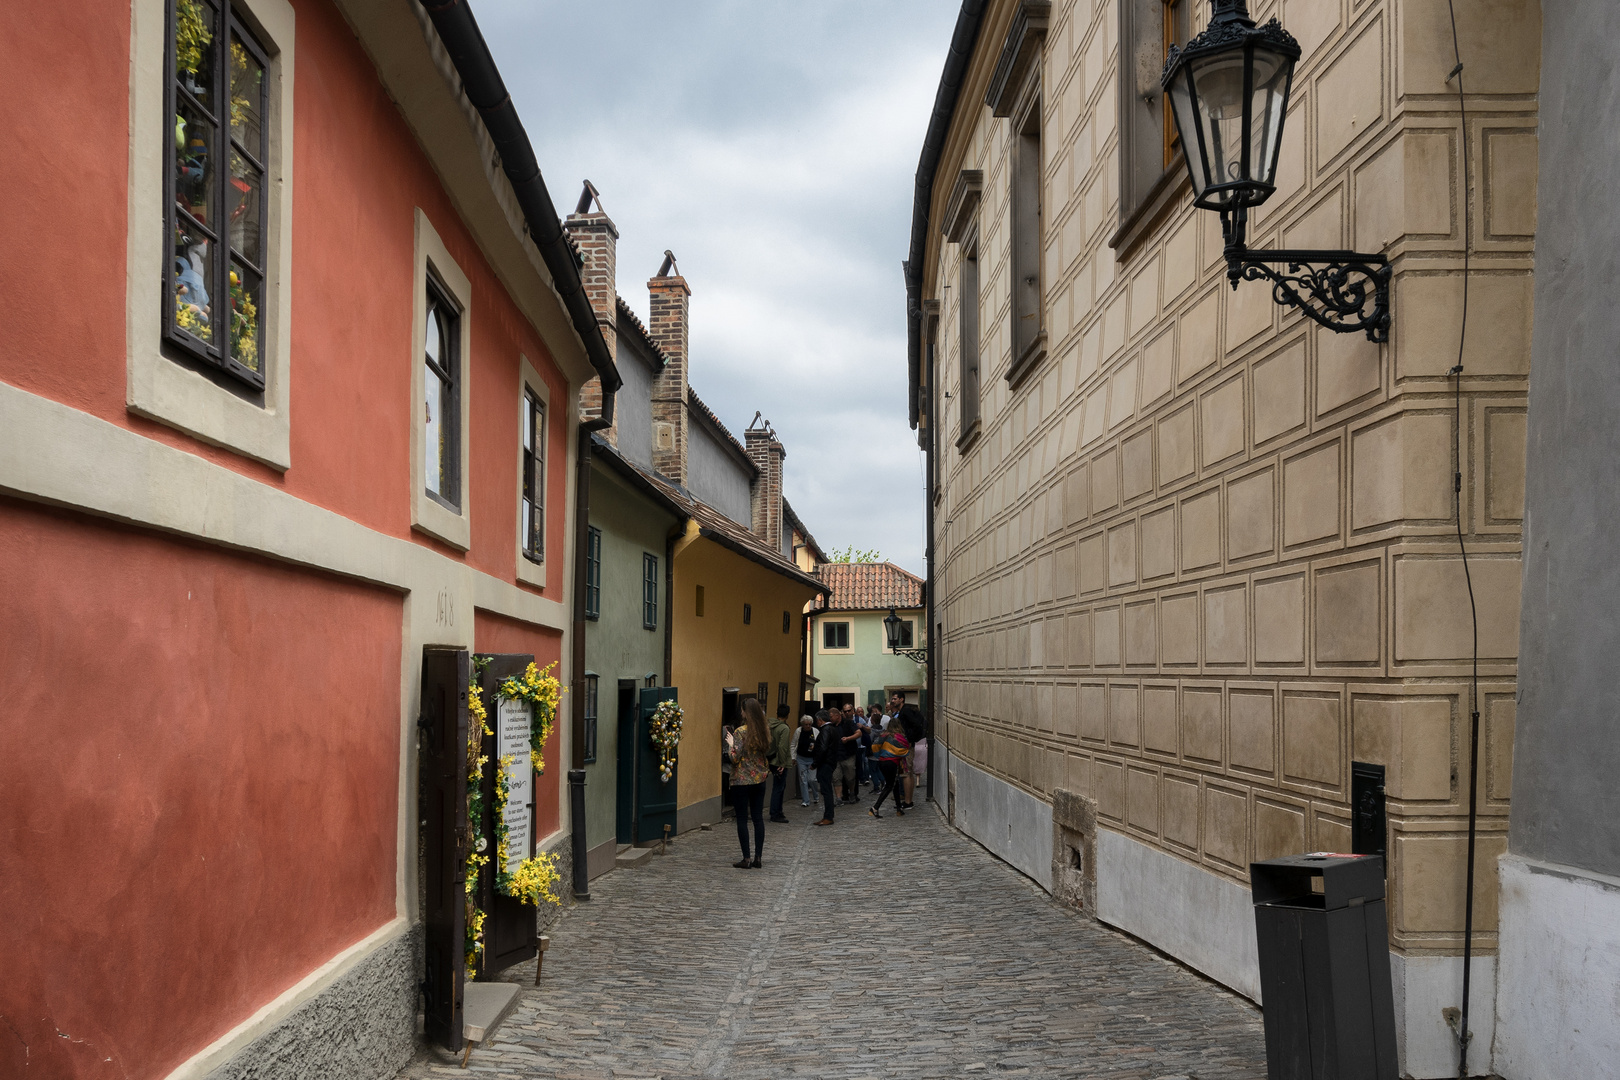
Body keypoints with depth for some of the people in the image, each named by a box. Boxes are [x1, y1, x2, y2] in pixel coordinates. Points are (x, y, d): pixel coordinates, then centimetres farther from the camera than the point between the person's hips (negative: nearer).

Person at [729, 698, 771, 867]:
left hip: (742, 780, -5)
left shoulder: (740, 732, -15)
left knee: (742, 819, 1)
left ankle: (746, 859, 1)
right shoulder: (765, 730, 3)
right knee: (758, 817, 9)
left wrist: (731, 744, 0)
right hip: (759, 779, 5)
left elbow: (735, 757, -16)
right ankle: (758, 857, 10)